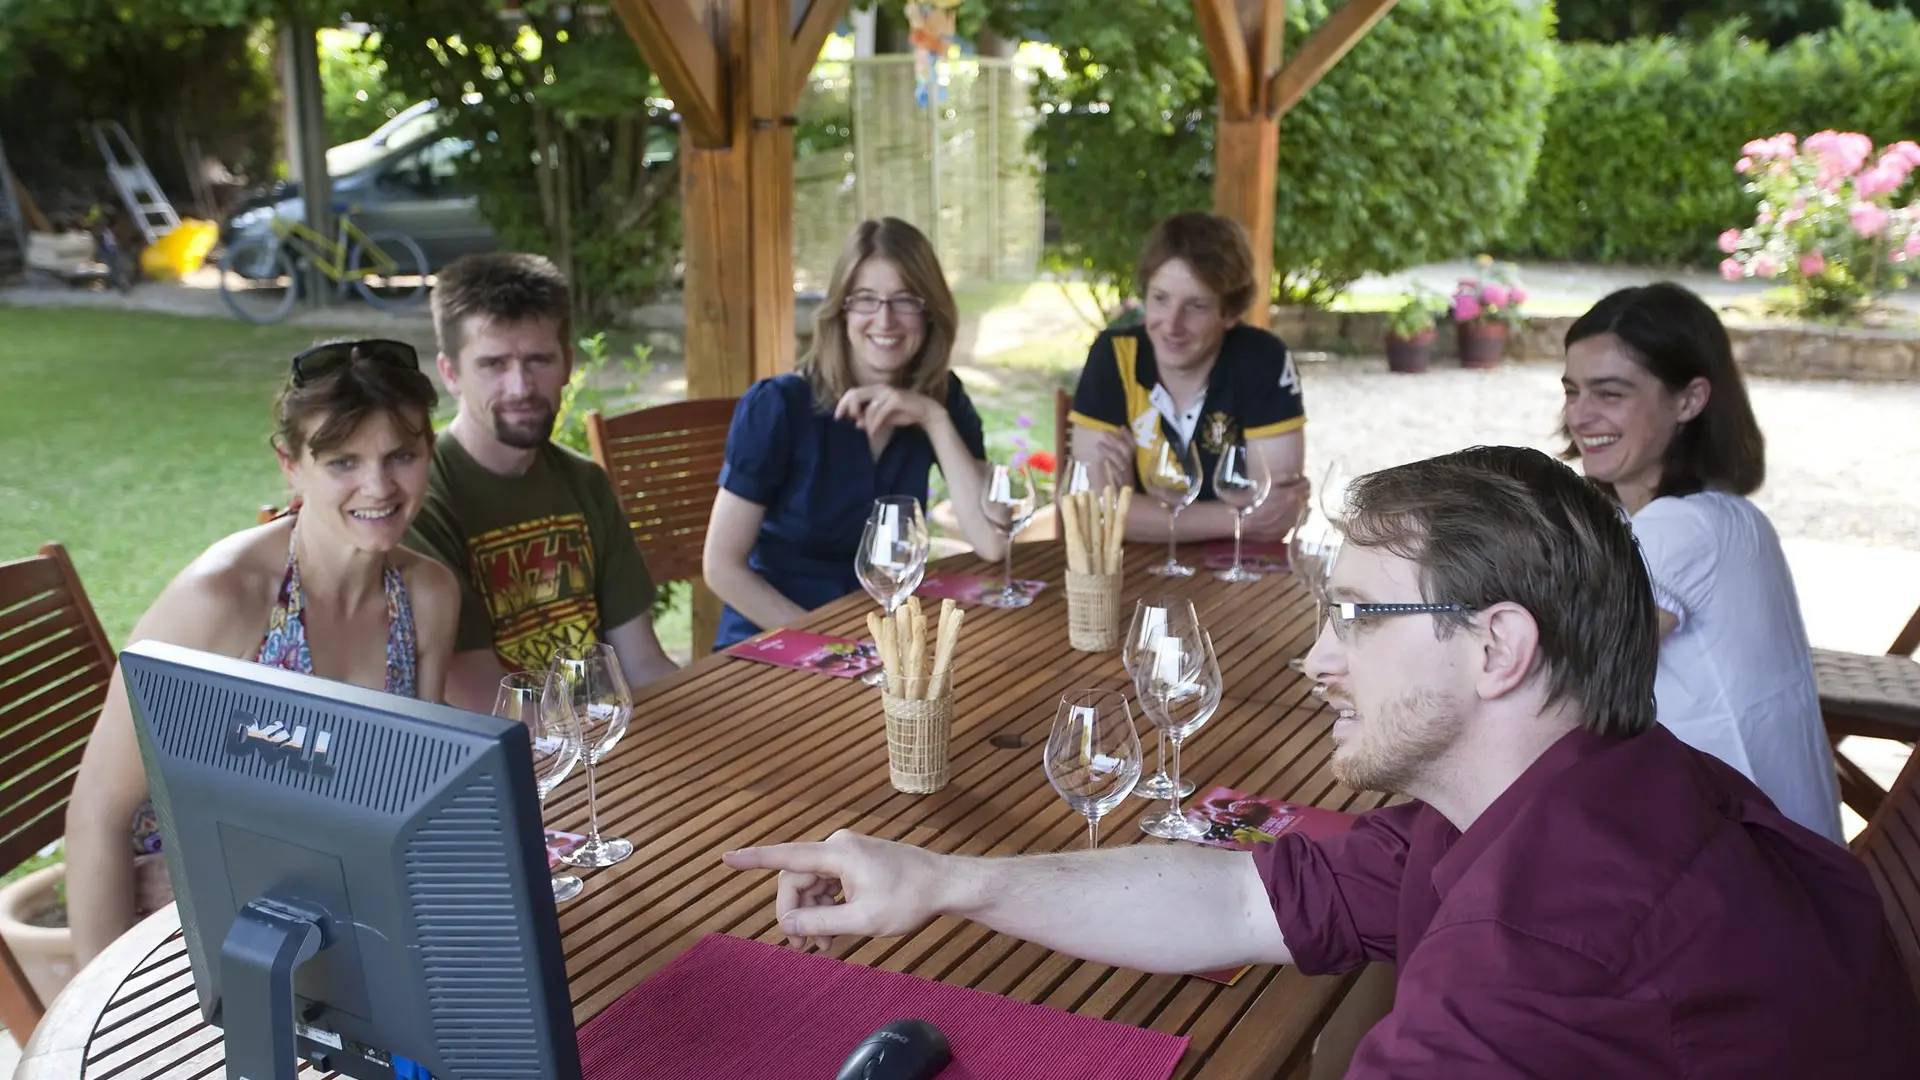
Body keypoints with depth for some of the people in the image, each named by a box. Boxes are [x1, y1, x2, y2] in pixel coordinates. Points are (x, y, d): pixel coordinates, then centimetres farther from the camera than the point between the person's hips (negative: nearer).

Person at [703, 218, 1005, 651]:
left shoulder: (945, 400, -1)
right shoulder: (777, 406, -13)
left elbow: (992, 544, -13)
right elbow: (721, 565, -11)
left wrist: (935, 419, -18)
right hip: (771, 641, -3)